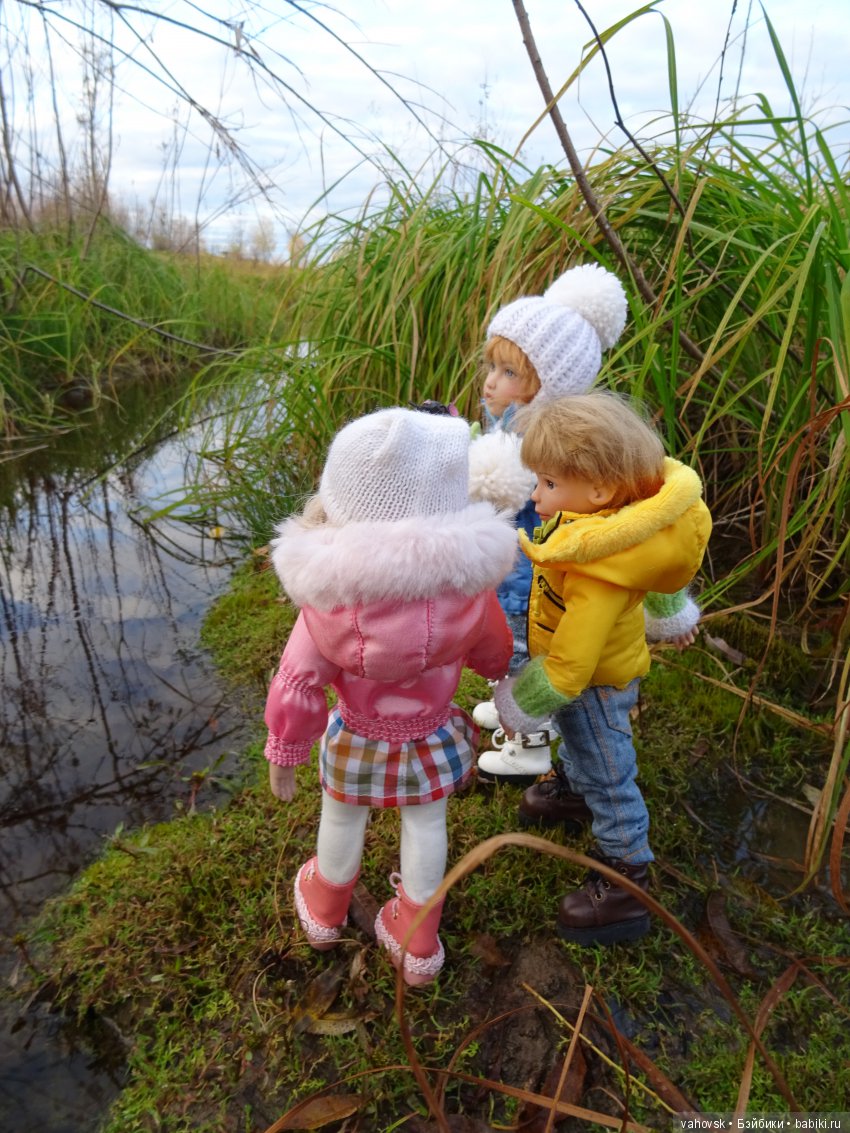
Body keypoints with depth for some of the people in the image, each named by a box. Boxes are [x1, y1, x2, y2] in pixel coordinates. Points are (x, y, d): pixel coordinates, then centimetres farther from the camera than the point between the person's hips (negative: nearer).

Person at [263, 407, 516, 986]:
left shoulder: (330, 601, -31)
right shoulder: (469, 588, -26)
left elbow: (297, 685, -20)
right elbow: (495, 656, -6)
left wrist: (284, 754, -2)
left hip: (358, 741, 0)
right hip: (433, 737, 1)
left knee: (342, 820, 26)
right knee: (426, 826, 23)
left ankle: (325, 912, 56)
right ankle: (418, 944, 45)